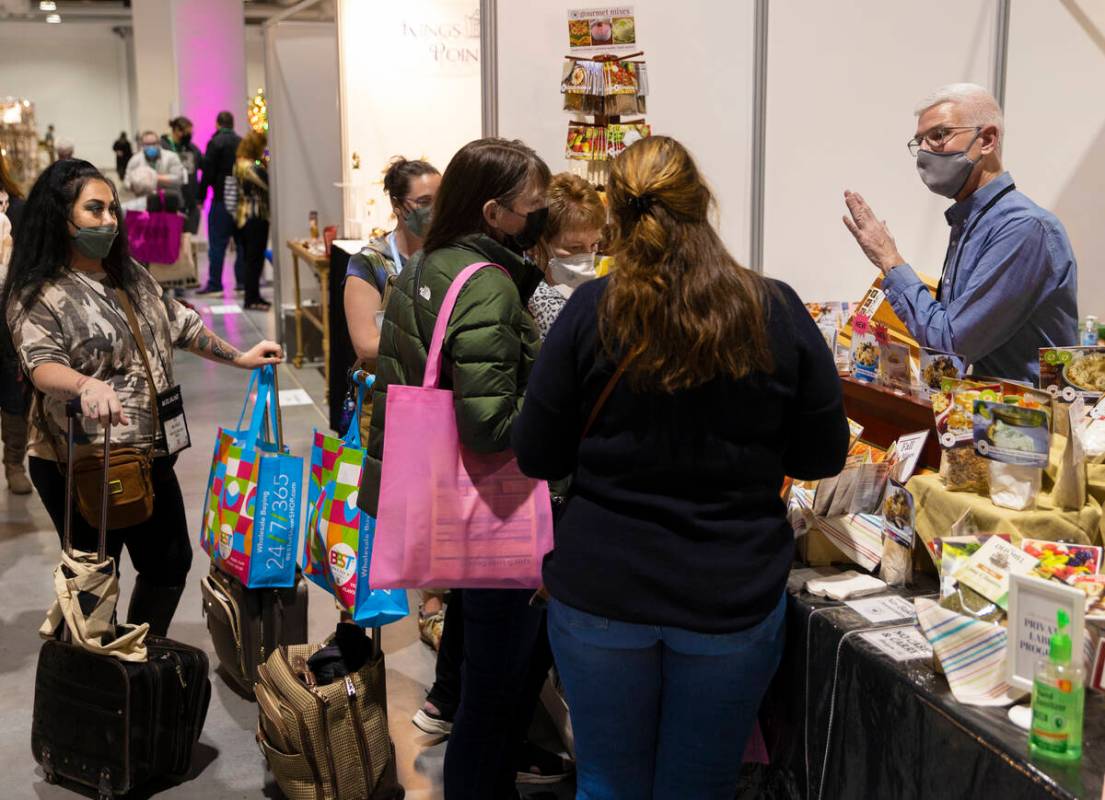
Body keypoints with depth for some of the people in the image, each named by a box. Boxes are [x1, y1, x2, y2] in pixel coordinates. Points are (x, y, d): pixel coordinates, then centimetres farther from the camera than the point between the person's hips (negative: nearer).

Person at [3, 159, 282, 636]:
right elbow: (43, 365, -28)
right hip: (82, 467, -8)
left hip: (150, 455, 8)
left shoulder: (131, 276, 10)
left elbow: (178, 325, 20)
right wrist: (87, 384, -48)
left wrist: (239, 358, 16)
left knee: (170, 564, 17)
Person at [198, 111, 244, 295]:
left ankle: (214, 284, -5)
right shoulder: (242, 142, 9)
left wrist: (201, 197, -5)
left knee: (217, 243, -3)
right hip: (242, 199, 5)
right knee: (242, 242, 10)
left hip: (222, 199, -5)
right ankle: (243, 281, 9)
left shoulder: (215, 143, -7)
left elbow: (208, 172, -11)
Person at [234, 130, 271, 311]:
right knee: (256, 258, -3)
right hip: (257, 216, -9)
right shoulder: (255, 168, -18)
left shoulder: (238, 165, 10)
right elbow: (270, 186, -16)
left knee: (250, 257, 14)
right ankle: (252, 299, 0)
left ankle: (252, 296, 20)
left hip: (243, 216, 9)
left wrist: (264, 166, 8)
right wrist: (268, 167, -5)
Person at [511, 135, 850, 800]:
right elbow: (824, 456, 0)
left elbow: (536, 458, -4)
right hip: (733, 597, 1)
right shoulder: (777, 313, -8)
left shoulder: (590, 312, -10)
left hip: (600, 595, 0)